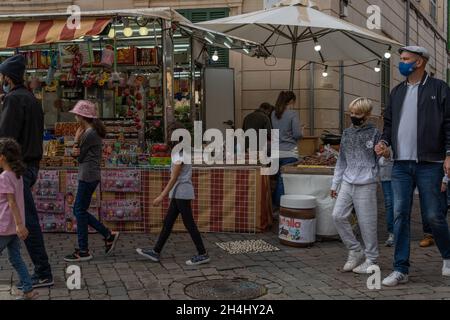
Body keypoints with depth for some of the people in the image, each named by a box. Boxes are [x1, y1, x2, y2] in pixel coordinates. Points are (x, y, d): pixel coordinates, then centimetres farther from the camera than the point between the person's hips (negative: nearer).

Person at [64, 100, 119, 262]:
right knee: (79, 211, 14)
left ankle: (83, 251, 6)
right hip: (88, 176, 10)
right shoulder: (91, 131, 16)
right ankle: (109, 235, 17)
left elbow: (79, 156, -10)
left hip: (88, 176, -10)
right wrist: (76, 151, -10)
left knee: (80, 211, -2)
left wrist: (77, 138, 0)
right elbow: (78, 153, 11)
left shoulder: (89, 133, -15)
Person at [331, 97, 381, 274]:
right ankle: (355, 251, 15)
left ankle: (371, 260, 14)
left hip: (366, 184, -5)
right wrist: (335, 183, 17)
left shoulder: (374, 133, -3)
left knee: (366, 222, -2)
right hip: (347, 182, 6)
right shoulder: (347, 133, 12)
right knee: (338, 215, -2)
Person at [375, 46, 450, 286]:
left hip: (429, 164, -4)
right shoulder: (397, 92, 17)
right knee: (400, 215, 2)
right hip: (401, 165, 5)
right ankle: (401, 270, 8)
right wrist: (385, 141, 3)